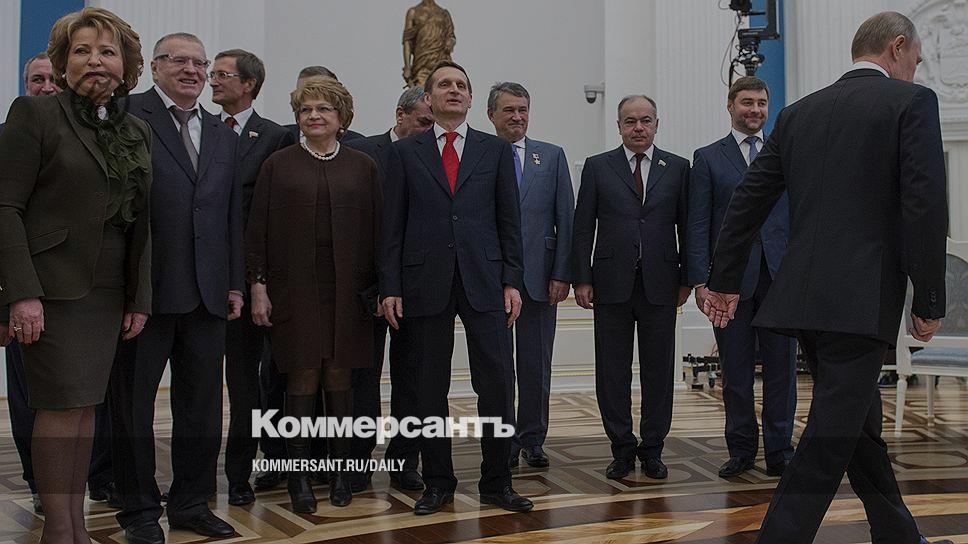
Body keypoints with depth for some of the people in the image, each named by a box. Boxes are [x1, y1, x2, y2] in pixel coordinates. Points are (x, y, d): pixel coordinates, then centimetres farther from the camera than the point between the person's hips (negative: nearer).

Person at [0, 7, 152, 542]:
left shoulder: (137, 132, 13)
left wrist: (140, 297, 7)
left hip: (109, 291, 5)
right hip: (54, 287, -5)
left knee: (87, 404, 9)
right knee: (63, 405, -5)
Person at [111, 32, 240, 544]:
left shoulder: (223, 134, 16)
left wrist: (235, 283, 10)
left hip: (207, 291, 5)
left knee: (203, 403, 10)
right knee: (133, 401, 7)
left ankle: (191, 502, 24)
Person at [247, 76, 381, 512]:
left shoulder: (362, 167, 9)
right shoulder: (278, 165, 6)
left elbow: (374, 230, 7)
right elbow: (258, 230, 4)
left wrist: (379, 287, 1)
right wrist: (257, 285, -3)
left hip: (348, 289, 1)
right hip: (294, 287, -1)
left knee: (339, 375, 4)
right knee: (303, 376, -2)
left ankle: (340, 471, 15)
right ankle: (299, 477, 7)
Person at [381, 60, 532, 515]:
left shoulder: (495, 150, 11)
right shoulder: (405, 153, 9)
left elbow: (509, 220, 8)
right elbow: (392, 226, 5)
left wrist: (512, 281, 1)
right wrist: (390, 288, -2)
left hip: (484, 281, 0)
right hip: (425, 284, 0)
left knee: (497, 383, -2)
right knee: (430, 389, 6)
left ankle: (496, 483, 12)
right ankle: (437, 484, 19)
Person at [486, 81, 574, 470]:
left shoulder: (552, 156, 7)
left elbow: (566, 218, 4)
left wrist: (562, 274, -4)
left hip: (539, 276, 2)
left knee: (537, 365, 9)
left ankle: (532, 439, 22)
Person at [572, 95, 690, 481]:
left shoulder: (677, 168, 8)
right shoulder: (597, 167, 6)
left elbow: (686, 227, 8)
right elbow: (582, 228, 3)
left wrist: (686, 279, 3)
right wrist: (582, 279, -3)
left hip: (660, 285, 1)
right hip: (612, 285, 0)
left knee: (658, 370, 5)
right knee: (612, 371, 4)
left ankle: (652, 450, 16)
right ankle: (622, 449, 15)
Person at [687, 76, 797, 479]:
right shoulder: (708, 158, 7)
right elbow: (698, 225, 1)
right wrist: (700, 280, -8)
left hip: (781, 275, 1)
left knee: (781, 366, 4)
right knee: (735, 370, 5)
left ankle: (779, 451, 14)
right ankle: (741, 449, 18)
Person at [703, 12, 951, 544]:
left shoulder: (798, 112, 14)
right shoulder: (911, 102, -2)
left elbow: (747, 200, 13)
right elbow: (925, 207, -11)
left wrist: (724, 280, 20)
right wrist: (929, 301, -3)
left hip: (802, 295, 7)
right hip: (863, 299, -7)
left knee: (860, 424, 21)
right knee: (829, 441, -4)